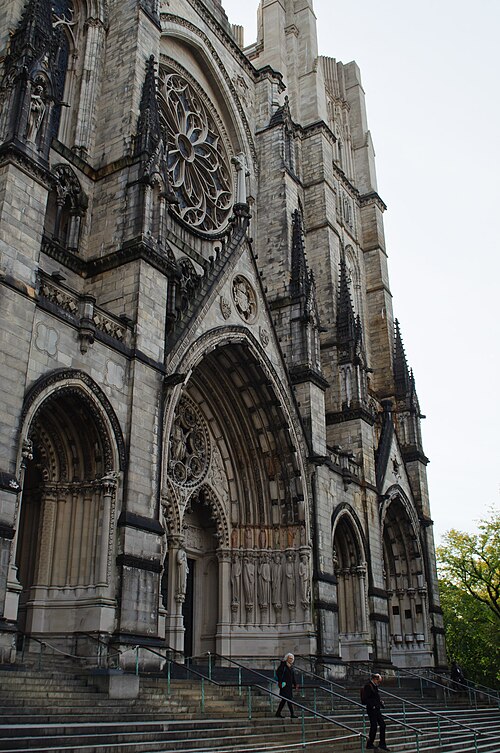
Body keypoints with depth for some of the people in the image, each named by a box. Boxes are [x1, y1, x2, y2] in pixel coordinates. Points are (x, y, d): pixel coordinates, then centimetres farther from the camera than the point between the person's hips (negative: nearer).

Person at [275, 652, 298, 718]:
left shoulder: (291, 666, 14)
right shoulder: (283, 665, -10)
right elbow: (278, 673, -15)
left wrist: (295, 684, 14)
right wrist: (280, 682, -19)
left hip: (290, 685, 8)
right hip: (284, 685, -8)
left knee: (284, 699, 11)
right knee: (289, 699, -11)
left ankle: (278, 713, 19)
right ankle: (292, 714, -10)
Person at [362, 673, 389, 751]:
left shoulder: (375, 687, 16)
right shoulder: (368, 686, -15)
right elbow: (365, 699, -20)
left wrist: (380, 701, 9)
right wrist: (372, 705, -21)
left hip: (377, 709, 10)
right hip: (372, 710, -10)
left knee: (382, 725, 9)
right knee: (374, 726, -4)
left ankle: (382, 744, 17)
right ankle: (369, 744, 8)